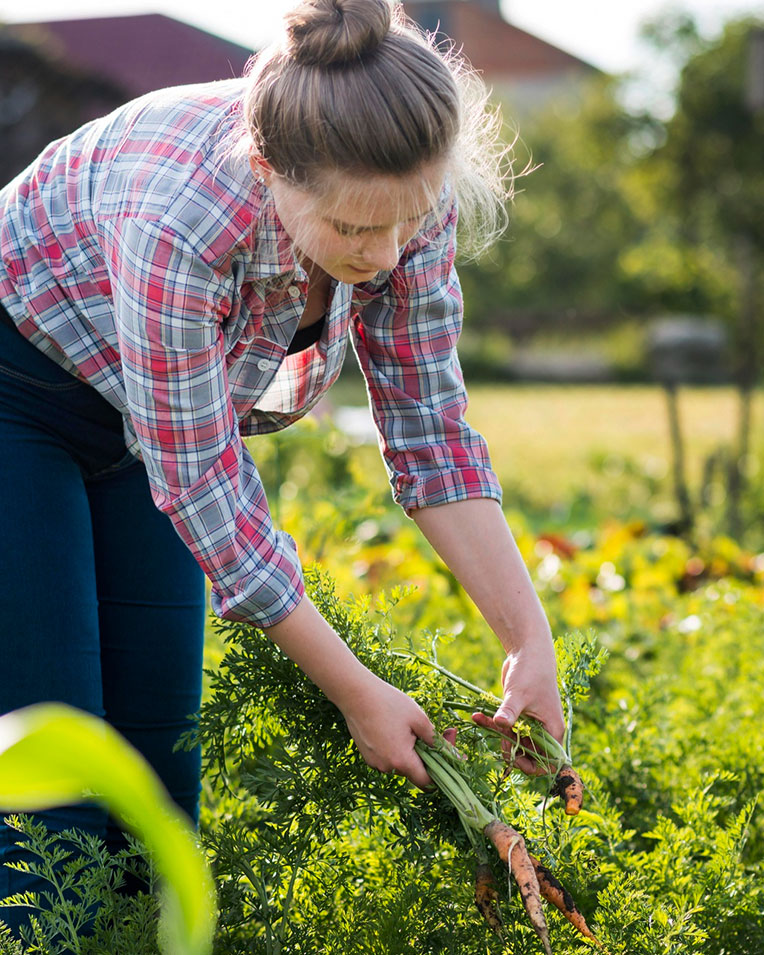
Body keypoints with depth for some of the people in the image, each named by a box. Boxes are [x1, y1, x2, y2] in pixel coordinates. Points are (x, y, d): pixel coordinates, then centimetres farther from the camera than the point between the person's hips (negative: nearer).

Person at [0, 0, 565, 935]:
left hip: (138, 425, 6)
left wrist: (529, 637, -18)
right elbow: (201, 486, -30)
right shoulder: (178, 221, -40)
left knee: (161, 736, 4)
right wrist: (356, 693, -24)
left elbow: (425, 422, -11)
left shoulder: (403, 198, -23)